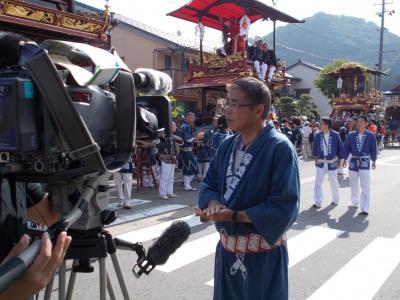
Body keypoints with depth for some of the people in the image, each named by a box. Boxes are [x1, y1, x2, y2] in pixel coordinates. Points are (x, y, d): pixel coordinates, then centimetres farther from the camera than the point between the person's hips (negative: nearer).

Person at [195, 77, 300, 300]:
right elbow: (210, 184, 9)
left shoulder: (280, 148, -17)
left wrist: (234, 215, -22)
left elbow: (284, 206, -21)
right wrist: (213, 204, -14)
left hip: (263, 254, -6)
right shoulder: (228, 145, 3)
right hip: (227, 248, 6)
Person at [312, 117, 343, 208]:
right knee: (318, 183, -6)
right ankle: (318, 202, -1)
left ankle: (335, 200, 32)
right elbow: (315, 147, 13)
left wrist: (339, 159, 2)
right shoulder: (318, 136, -2)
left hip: (332, 162, -1)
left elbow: (340, 147, 0)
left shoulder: (335, 135, -9)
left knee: (334, 182, 13)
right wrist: (316, 157, 13)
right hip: (320, 163, 2)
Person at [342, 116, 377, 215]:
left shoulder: (371, 136, -4)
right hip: (353, 162, 3)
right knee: (354, 185, 15)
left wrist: (374, 161, 1)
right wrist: (345, 160, 3)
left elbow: (373, 149, 2)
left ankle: (365, 208, -4)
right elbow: (347, 147, 4)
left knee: (365, 186, -6)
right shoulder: (351, 135, -1)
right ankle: (355, 202, 34)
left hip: (365, 162, -2)